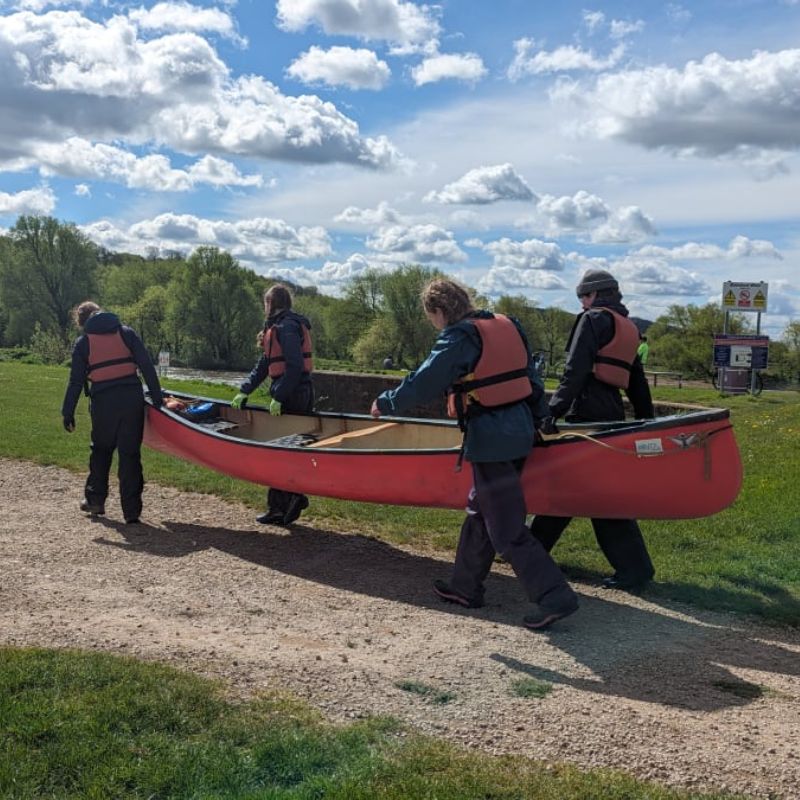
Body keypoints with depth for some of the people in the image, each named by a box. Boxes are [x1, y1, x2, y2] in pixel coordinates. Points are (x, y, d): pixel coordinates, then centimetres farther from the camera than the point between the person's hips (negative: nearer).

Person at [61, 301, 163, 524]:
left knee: (101, 451, 21)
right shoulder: (127, 332, 8)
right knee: (130, 454, 3)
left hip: (103, 402, 0)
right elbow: (147, 366, 0)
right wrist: (157, 397, 3)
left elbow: (76, 382, 2)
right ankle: (132, 512, 2)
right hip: (132, 399, 1)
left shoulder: (83, 342, 5)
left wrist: (68, 413, 8)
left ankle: (95, 500, 28)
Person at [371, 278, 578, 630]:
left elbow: (424, 383, -12)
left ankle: (554, 596, -4)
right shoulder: (508, 326, 11)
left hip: (490, 437, -9)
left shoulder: (459, 337, -12)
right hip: (520, 429, 9)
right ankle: (466, 587, 29)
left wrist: (385, 403, 3)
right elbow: (531, 380, 15)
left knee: (507, 528, -3)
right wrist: (537, 417, 23)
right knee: (479, 511, 19)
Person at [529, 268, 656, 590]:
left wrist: (554, 410, -20)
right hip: (612, 413, 9)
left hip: (589, 413, -9)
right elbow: (638, 383, 20)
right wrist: (647, 424, 22)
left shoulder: (594, 319, -5)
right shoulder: (629, 329, 20)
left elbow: (575, 371, -16)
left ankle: (634, 567, -3)